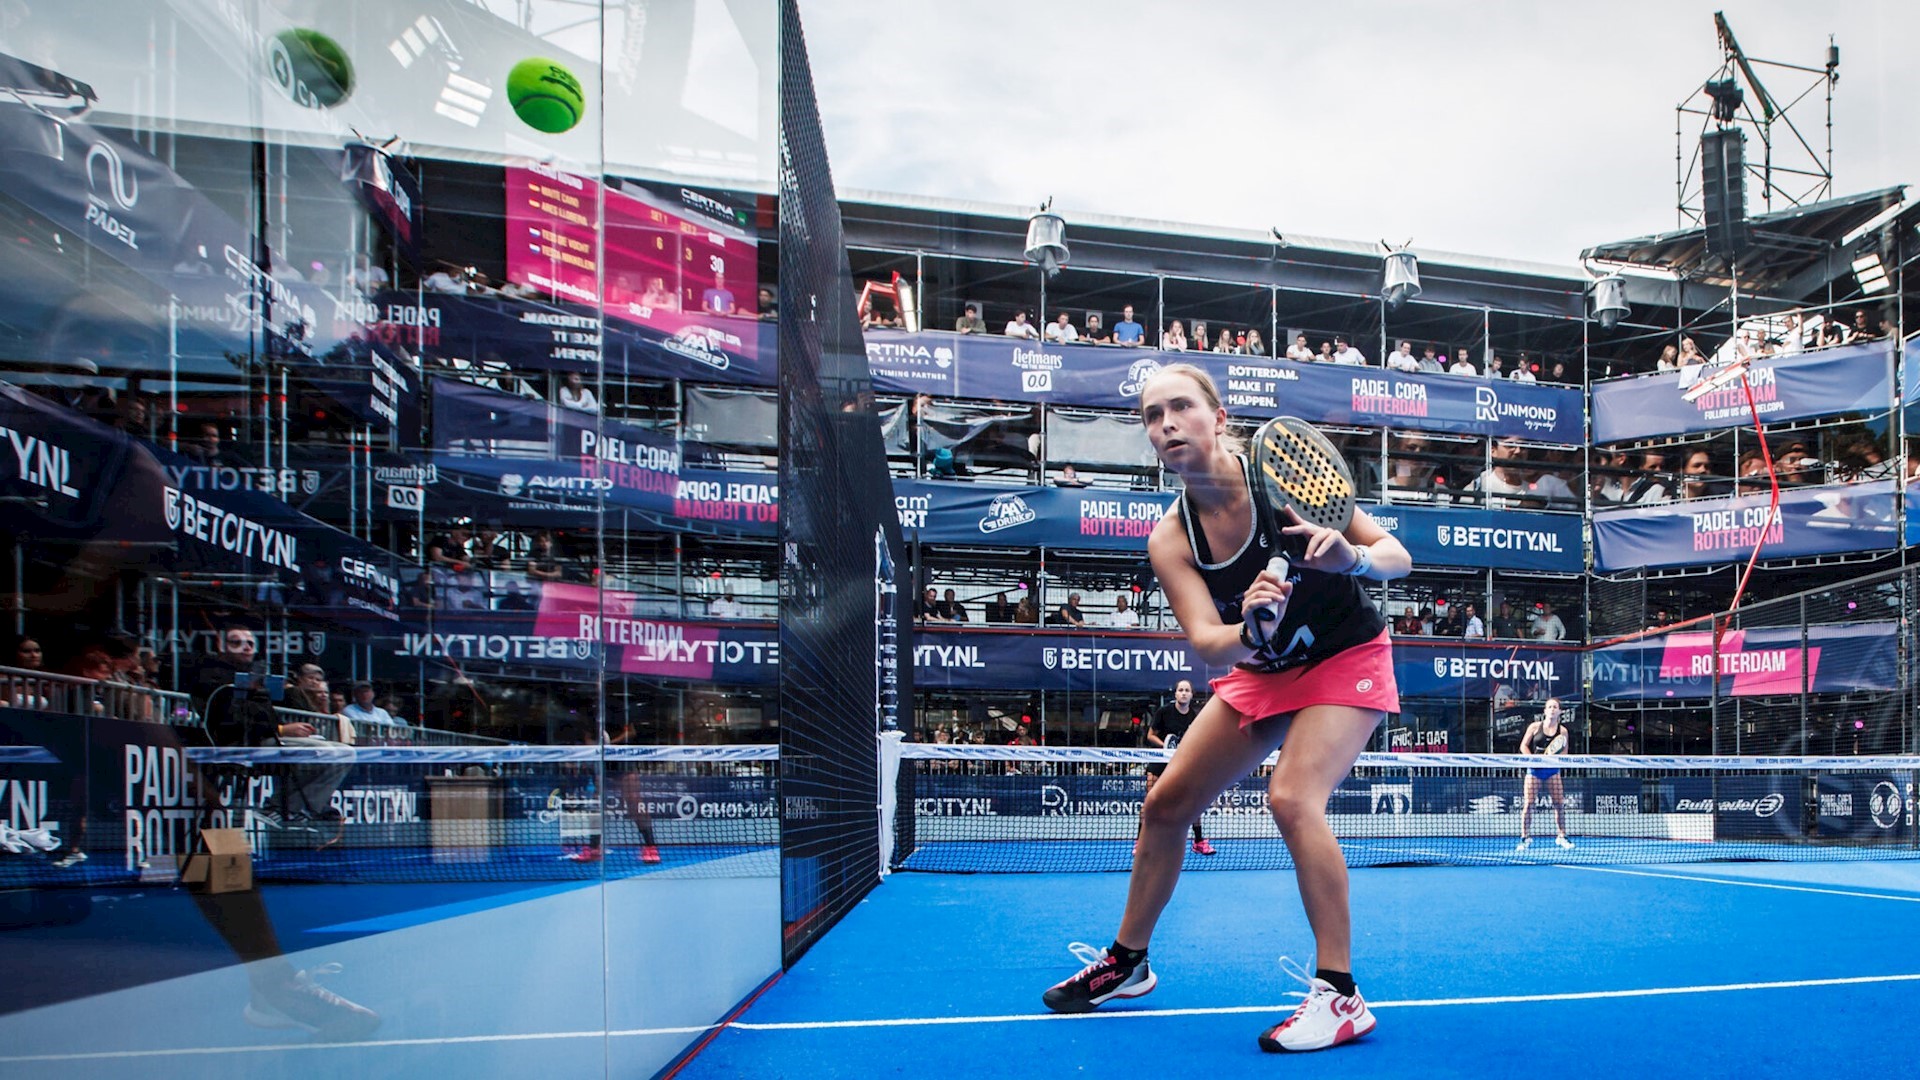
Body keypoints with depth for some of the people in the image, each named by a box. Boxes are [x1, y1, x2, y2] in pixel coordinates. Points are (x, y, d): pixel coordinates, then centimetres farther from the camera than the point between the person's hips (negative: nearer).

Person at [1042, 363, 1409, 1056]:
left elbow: (1397, 557, -20)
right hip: (1261, 674, 5)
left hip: (1347, 660, -5)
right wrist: (1252, 628, -46)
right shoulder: (1170, 540, -14)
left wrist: (1352, 556, -43)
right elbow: (1206, 643, -25)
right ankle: (1127, 961, 26)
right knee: (1165, 805, 5)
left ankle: (1340, 995, -16)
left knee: (1292, 797, -28)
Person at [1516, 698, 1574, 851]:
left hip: (1552, 770, 1)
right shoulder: (1535, 727, 0)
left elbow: (1564, 753, 2)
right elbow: (1524, 746, 2)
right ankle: (1525, 838, 3)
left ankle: (1562, 837, 12)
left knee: (1560, 803, -3)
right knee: (1528, 804, -6)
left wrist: (1553, 756, -19)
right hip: (1534, 769, -1)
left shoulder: (1562, 730, 2)